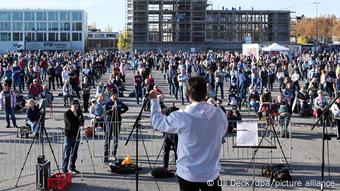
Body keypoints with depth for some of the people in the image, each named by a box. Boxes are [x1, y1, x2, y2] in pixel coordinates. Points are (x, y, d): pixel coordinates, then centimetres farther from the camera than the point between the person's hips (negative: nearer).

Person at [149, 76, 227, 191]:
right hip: (212, 173, 2)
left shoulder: (182, 117, -18)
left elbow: (157, 122, -3)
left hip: (188, 174, -2)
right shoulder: (220, 114, -9)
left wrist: (154, 100, 11)